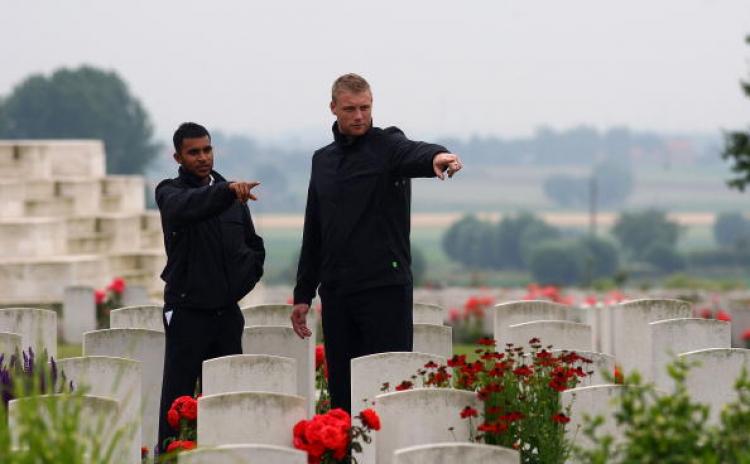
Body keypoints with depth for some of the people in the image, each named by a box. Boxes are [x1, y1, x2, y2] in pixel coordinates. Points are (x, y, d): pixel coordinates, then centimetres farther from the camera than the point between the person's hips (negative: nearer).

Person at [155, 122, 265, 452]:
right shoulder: (171, 192, -3)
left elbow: (254, 245, 23)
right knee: (178, 396, -5)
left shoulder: (233, 196, 13)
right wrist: (228, 191, -45)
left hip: (227, 310, 5)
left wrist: (244, 280, 5)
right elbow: (188, 206, -28)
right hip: (188, 310, -5)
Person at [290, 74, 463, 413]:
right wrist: (303, 295, 17)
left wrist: (436, 156, -52)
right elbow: (313, 233, 20)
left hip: (385, 286, -5)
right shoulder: (323, 160, 16)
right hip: (336, 292, 6)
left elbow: (414, 154, -27)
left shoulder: (388, 146, -1)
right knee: (341, 388, 7)